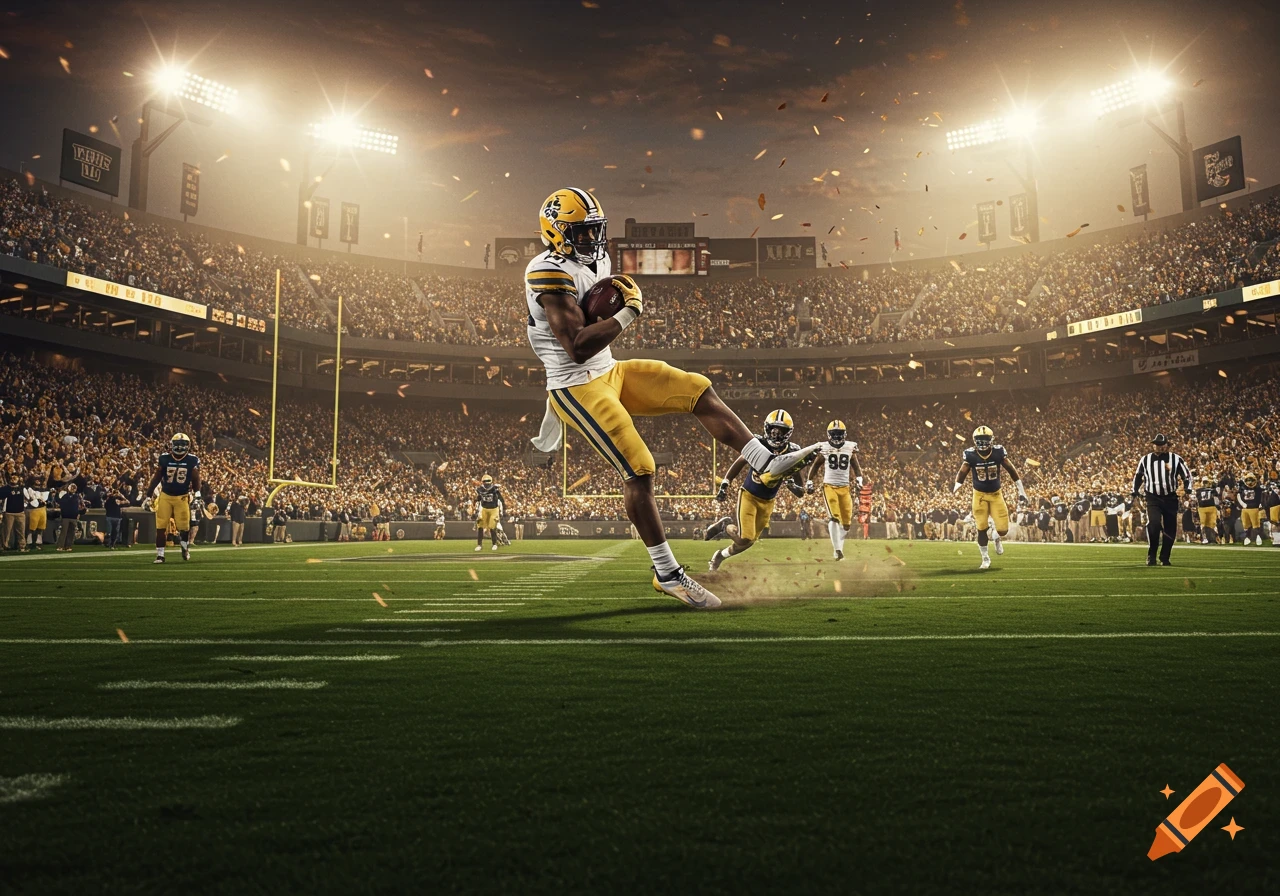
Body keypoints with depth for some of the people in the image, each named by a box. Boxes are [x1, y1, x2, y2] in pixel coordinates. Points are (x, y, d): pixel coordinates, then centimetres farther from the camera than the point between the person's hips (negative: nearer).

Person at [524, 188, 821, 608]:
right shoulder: (550, 273, -18)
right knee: (638, 469, -13)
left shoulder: (595, 262, 10)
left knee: (698, 390, 0)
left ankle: (768, 463, 3)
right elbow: (577, 348, -25)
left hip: (609, 373, 9)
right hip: (576, 387, -9)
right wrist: (628, 313, -22)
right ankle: (667, 574, -2)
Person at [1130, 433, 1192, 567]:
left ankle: (1165, 558, 19)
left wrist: (1187, 489, -9)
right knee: (1154, 524, -21)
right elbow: (1138, 476, 17)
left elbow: (1187, 475, 7)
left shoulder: (1176, 459, -1)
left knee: (1170, 529, 4)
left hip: (1170, 498, 1)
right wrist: (1135, 493, 10)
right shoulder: (1145, 459, 3)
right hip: (1153, 498, -1)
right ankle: (1151, 556, -8)